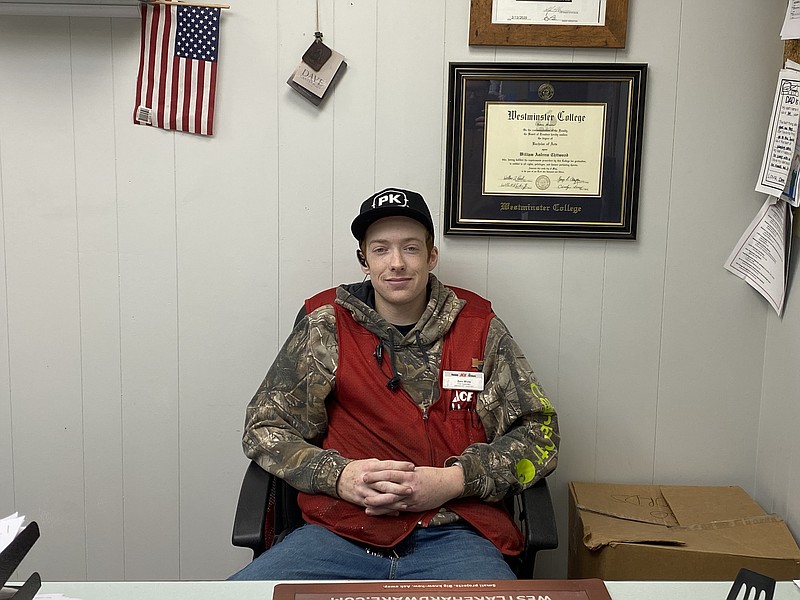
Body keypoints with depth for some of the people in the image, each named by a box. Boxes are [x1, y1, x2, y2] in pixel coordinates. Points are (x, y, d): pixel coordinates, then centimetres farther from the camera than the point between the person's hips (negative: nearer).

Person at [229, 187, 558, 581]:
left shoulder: (480, 330, 10)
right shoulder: (326, 327, 10)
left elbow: (539, 433, 9)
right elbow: (263, 428, 10)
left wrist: (456, 480, -9)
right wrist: (338, 476, -9)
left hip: (451, 536, 1)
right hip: (340, 531, 0)